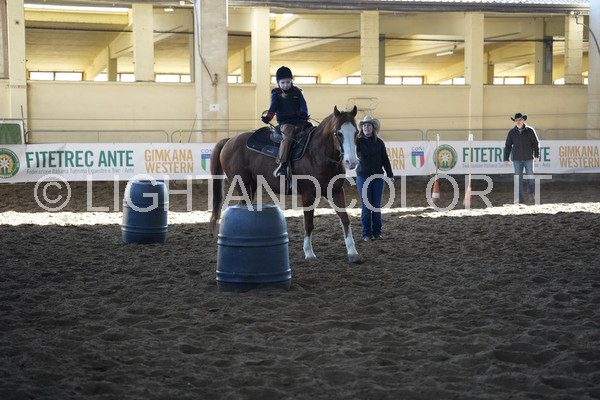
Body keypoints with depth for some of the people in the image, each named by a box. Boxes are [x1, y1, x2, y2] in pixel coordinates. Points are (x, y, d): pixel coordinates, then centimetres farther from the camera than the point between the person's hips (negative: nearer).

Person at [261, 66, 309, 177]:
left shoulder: (296, 91, 16)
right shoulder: (276, 93, 8)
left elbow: (303, 103, 5)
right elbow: (274, 106, -5)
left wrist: (304, 113, -16)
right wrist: (269, 117, -25)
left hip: (299, 120, 4)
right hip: (285, 122, -4)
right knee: (288, 137, -29)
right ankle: (281, 165, -35)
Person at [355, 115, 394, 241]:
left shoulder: (379, 143, 4)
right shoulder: (359, 141, -2)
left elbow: (385, 160, 6)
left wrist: (390, 175, -1)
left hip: (378, 177, 2)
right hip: (363, 177, -2)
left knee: (377, 206, 5)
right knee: (366, 206, 0)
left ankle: (377, 232, 13)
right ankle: (366, 234, 7)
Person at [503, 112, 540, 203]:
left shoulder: (530, 130, -1)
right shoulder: (512, 132, 3)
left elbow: (536, 143, 1)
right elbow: (508, 146, 6)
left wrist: (537, 156, -7)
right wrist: (506, 159, 0)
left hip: (528, 158, -1)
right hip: (517, 159, 1)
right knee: (518, 178, -1)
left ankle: (531, 194, 19)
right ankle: (520, 198, 1)